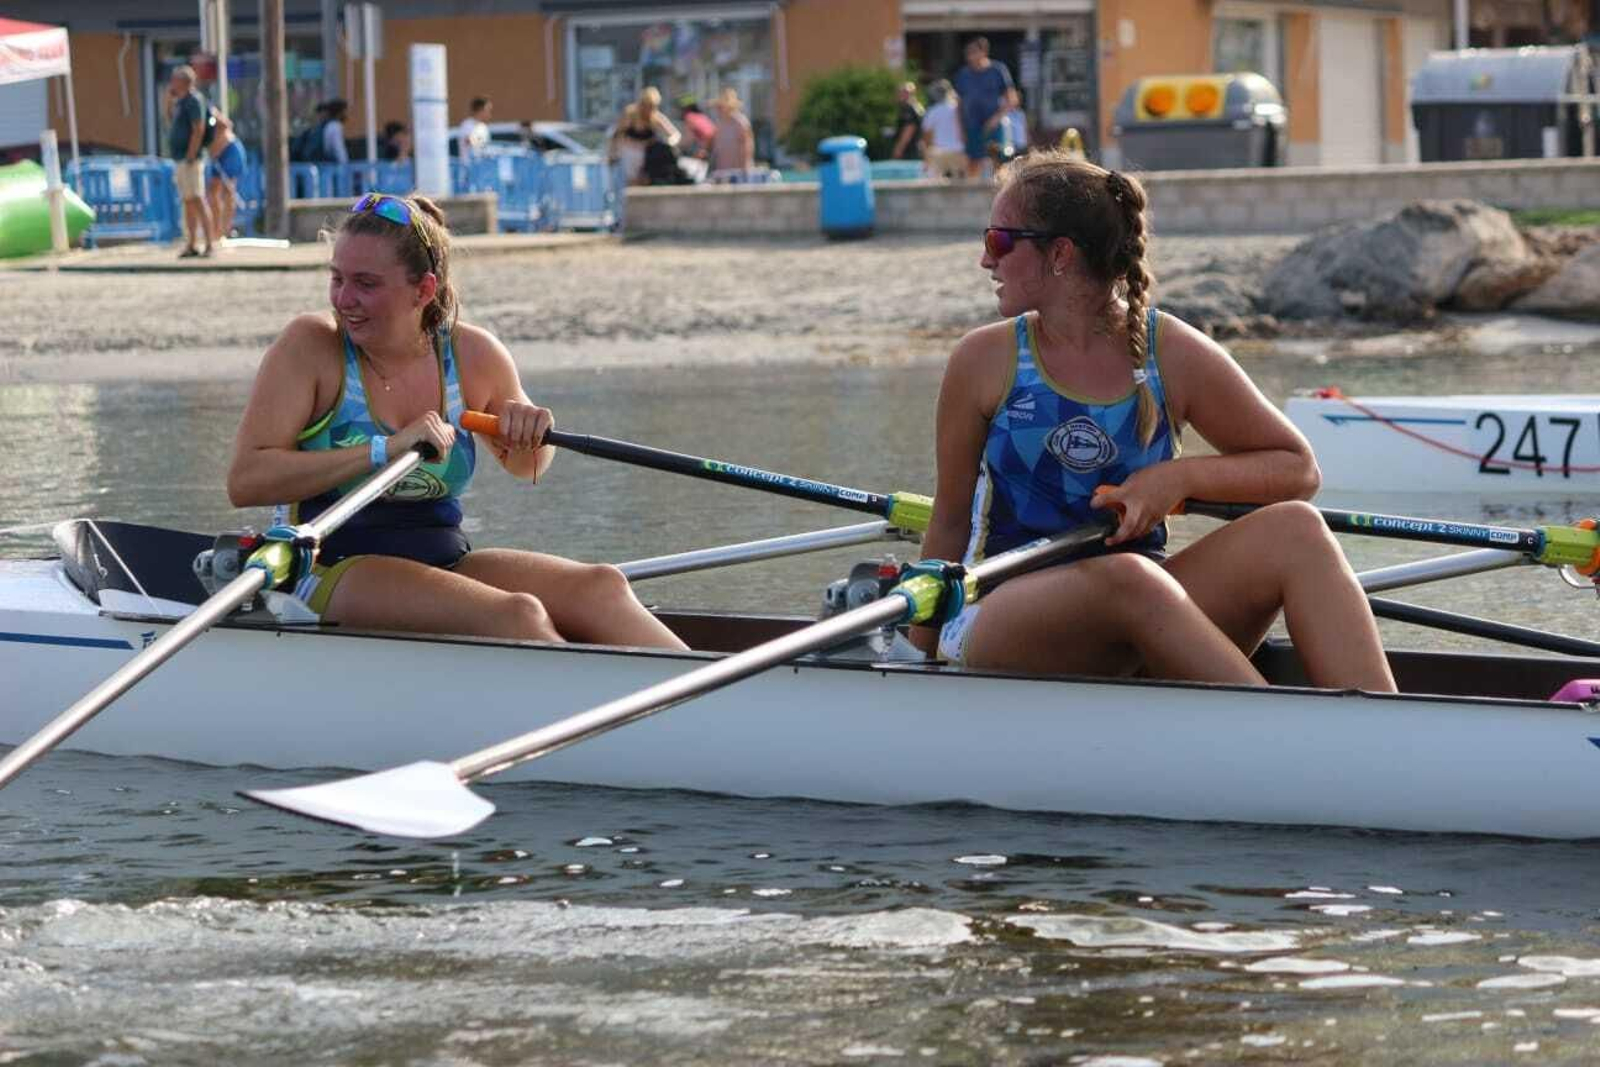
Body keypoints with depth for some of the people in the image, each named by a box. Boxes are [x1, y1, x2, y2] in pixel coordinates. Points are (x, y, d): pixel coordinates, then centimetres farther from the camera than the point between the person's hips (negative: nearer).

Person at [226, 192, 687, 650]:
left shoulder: (472, 354, 5)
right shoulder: (311, 346, -7)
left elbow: (526, 467, 23)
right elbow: (244, 482, -17)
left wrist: (531, 433, -3)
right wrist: (386, 449, -23)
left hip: (443, 559, 5)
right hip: (332, 574, -5)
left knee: (601, 587, -21)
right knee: (514, 615, -29)